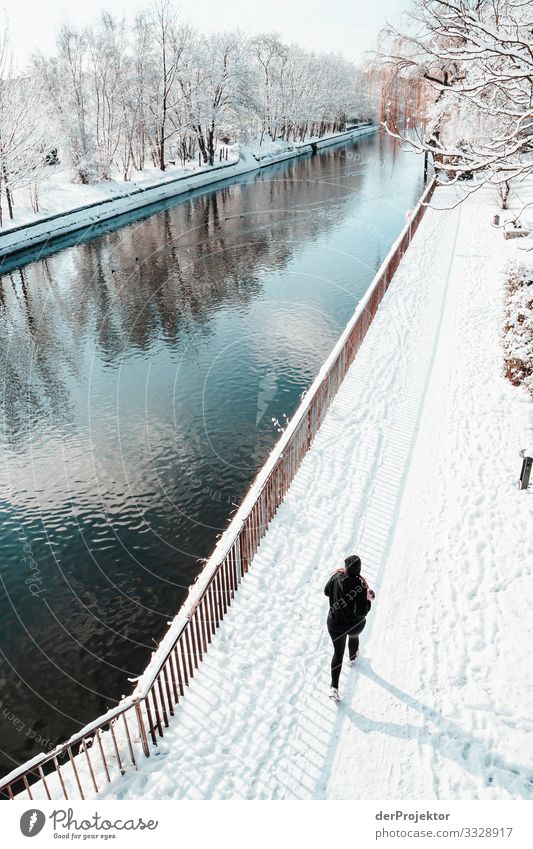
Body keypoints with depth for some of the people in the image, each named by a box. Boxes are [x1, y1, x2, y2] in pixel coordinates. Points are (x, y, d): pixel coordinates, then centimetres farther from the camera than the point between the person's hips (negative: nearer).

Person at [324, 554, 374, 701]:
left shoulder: (336, 578, -19)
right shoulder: (360, 586, -31)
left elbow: (326, 592, 1)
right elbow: (361, 612, -28)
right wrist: (369, 600, -14)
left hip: (335, 624, 1)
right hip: (354, 625, -1)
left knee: (337, 653, 17)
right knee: (354, 636, 36)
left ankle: (334, 687, 12)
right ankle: (352, 658, 64)